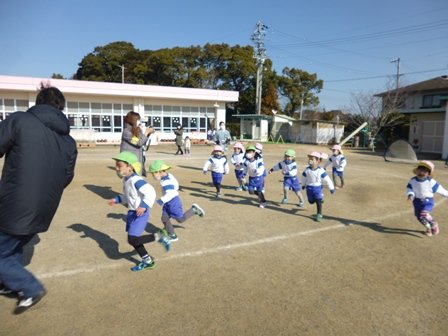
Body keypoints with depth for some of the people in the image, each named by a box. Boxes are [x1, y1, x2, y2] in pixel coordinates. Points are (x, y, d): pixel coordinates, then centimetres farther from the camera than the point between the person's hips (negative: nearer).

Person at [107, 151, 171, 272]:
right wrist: (117, 200, 16)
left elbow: (151, 192, -30)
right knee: (133, 239, 15)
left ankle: (157, 237, 4)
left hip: (140, 213, -10)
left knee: (132, 240, -12)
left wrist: (144, 206, -38)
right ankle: (147, 261, 30)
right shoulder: (126, 180, 8)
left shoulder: (136, 180, -23)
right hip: (132, 212, 10)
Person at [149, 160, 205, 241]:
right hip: (168, 203, 10)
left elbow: (170, 194, -34)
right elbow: (175, 183, 19)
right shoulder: (167, 177, 4)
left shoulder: (167, 181, -27)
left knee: (180, 219, 3)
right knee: (165, 218, 7)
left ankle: (194, 210, 18)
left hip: (173, 202, -10)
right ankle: (172, 236, 17)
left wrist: (161, 201, -37)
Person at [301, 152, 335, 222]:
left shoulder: (321, 170, -17)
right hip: (309, 187, 3)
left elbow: (327, 179, -10)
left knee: (318, 201, -7)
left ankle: (319, 215, 5)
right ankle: (320, 198, 42)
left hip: (317, 187, -3)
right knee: (311, 201, 11)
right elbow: (304, 177, 9)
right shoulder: (307, 170, -10)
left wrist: (331, 188, -6)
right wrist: (303, 185, 20)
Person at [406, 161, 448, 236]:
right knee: (419, 217, 11)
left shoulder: (431, 182, -17)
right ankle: (429, 228, 39)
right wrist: (410, 195, -27)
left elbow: (439, 188, -4)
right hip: (417, 201, 4)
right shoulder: (412, 180, -10)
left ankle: (434, 225, 5)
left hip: (428, 201, -4)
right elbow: (409, 188, -8)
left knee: (424, 214, -25)